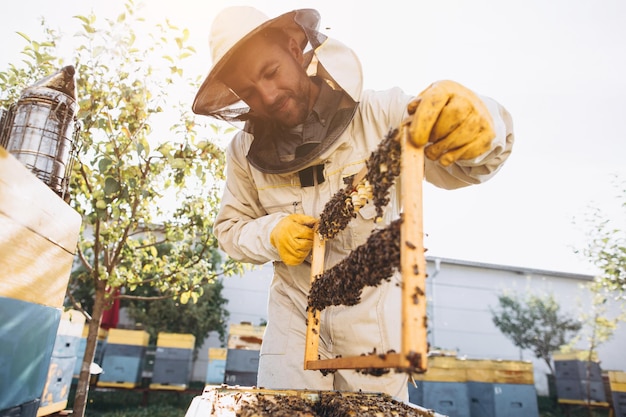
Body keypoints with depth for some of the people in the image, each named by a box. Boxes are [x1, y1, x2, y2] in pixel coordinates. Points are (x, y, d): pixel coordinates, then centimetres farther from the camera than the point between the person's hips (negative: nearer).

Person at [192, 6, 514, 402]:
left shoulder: (379, 113, -14)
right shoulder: (246, 152, -6)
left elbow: (460, 166, -19)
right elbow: (230, 230, 3)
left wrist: (475, 122, -43)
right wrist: (270, 234, -19)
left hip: (372, 309, -1)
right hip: (295, 310, 2)